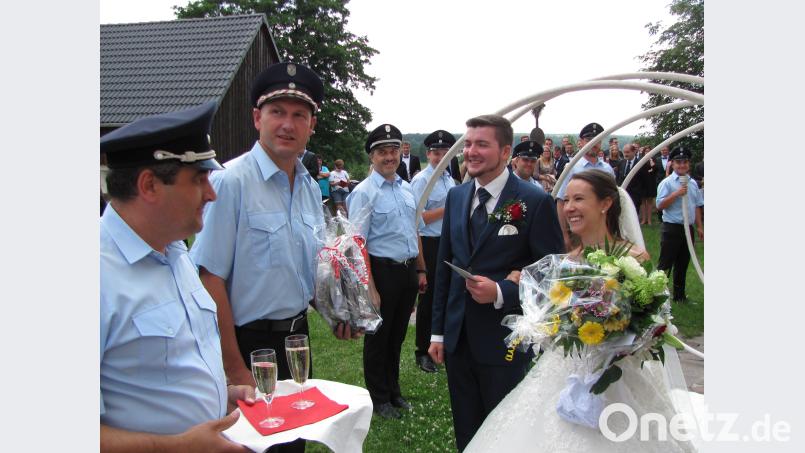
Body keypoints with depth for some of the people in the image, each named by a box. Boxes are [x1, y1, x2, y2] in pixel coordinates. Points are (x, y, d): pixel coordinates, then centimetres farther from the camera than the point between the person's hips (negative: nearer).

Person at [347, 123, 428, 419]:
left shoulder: (406, 189, 9)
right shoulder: (364, 193, -13)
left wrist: (420, 270, 15)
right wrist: (370, 288, -20)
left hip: (408, 271, 7)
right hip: (382, 271, -6)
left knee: (397, 336, 20)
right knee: (378, 338, 11)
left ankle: (393, 391, 39)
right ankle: (379, 398, 30)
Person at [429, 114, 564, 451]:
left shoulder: (536, 202, -12)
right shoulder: (456, 196, 5)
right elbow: (444, 267, 9)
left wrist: (501, 293, -24)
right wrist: (438, 331, 10)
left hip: (504, 341, -5)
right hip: (457, 338, 5)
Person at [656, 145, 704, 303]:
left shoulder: (693, 183, 10)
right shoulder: (667, 183, -8)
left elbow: (697, 206, 16)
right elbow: (660, 205, -14)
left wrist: (699, 227, 15)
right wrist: (676, 194, -23)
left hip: (688, 229, 6)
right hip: (672, 229, -6)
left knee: (682, 265, 15)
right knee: (665, 264, -3)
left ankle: (679, 295, 26)